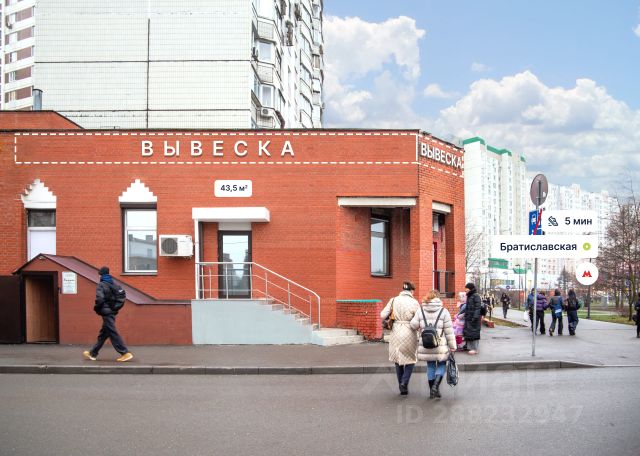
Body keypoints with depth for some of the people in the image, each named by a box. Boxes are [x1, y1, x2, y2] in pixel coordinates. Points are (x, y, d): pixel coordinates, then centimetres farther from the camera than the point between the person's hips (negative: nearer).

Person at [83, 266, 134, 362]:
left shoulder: (101, 285, -13)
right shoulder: (112, 285, 10)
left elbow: (100, 299, -24)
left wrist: (96, 308, -7)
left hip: (106, 313, -9)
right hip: (112, 312, 9)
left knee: (113, 334, -6)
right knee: (102, 334, 15)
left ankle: (126, 353, -9)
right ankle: (93, 353, 25)